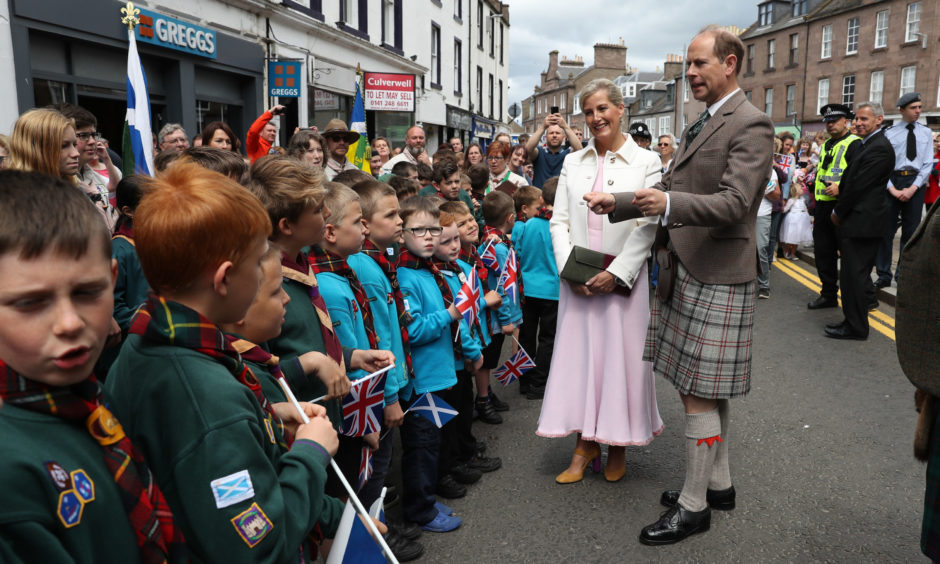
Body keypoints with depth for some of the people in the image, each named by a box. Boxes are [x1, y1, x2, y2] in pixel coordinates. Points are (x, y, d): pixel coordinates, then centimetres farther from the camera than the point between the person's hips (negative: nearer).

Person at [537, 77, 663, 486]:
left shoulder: (645, 162, -1)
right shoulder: (573, 162, 10)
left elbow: (646, 227, -7)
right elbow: (559, 221, 6)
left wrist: (616, 273, -16)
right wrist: (569, 268, -8)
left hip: (622, 278, -3)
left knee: (620, 356, 4)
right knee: (578, 353, 6)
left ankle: (618, 443, 21)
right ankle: (585, 442, 19)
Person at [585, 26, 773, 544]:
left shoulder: (750, 125, -11)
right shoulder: (699, 125, 18)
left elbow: (735, 202, -22)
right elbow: (670, 189, 20)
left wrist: (669, 205, -37)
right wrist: (617, 203, 9)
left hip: (717, 276, -9)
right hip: (686, 271, 9)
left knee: (699, 394, -2)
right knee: (707, 391, 17)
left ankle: (694, 506, 12)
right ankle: (718, 483, 32)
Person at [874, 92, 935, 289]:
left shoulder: (926, 132, 8)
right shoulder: (889, 133, 2)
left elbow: (928, 163, 2)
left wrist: (913, 188, -11)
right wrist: (892, 189, -13)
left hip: (916, 183, 2)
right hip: (892, 182, -2)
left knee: (911, 231, 7)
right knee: (886, 229, -1)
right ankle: (884, 275, 8)